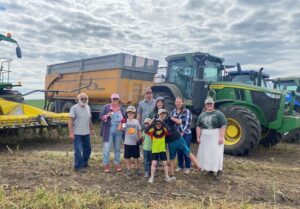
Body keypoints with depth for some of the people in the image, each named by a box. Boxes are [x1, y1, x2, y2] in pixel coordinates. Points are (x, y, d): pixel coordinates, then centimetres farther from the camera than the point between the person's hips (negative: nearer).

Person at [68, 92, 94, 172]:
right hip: (77, 133, -7)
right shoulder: (74, 108, -10)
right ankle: (78, 167, 9)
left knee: (87, 149, 15)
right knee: (78, 150, -4)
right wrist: (71, 133, -20)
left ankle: (84, 164, 33)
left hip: (86, 133, 7)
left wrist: (91, 129, 20)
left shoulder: (88, 107, 10)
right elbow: (70, 121, -14)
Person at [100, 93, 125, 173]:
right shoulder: (106, 107, 0)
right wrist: (107, 115, -19)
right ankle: (106, 165, 10)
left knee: (117, 148, 12)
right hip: (108, 131, -3)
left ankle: (117, 164, 23)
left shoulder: (122, 108, 8)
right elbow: (101, 117, -1)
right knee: (107, 149, -3)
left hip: (119, 132, 3)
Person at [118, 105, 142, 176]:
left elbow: (139, 131, 6)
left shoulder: (136, 121, 3)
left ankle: (137, 169, 24)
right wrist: (121, 123, -33)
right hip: (127, 142, -1)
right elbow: (120, 128, -17)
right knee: (128, 157, 8)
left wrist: (140, 139, -3)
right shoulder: (125, 121, -3)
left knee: (136, 157, 11)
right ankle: (128, 169, 21)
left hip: (135, 142, 1)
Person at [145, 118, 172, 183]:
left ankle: (167, 176, 22)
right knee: (154, 163, -5)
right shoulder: (153, 131, -9)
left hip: (162, 150, 2)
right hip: (154, 150, -2)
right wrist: (151, 124, -32)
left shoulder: (164, 130, -5)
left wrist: (164, 125, -28)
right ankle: (152, 177, 8)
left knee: (165, 163, 7)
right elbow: (146, 131, -26)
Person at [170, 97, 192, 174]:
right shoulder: (172, 112, 7)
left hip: (186, 134, -3)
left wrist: (182, 132, -15)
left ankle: (187, 167, 15)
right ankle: (180, 166, 26)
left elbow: (188, 123, -11)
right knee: (179, 151, 10)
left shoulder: (187, 111, -6)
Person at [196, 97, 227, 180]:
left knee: (216, 153, -3)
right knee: (205, 153, 9)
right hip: (205, 137, 5)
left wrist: (221, 137, -18)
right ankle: (208, 168, 23)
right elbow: (198, 126, 11)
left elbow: (223, 126, -12)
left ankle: (218, 171, 5)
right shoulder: (202, 115, 9)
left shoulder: (218, 114, -6)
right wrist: (198, 137, 5)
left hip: (216, 137, -5)